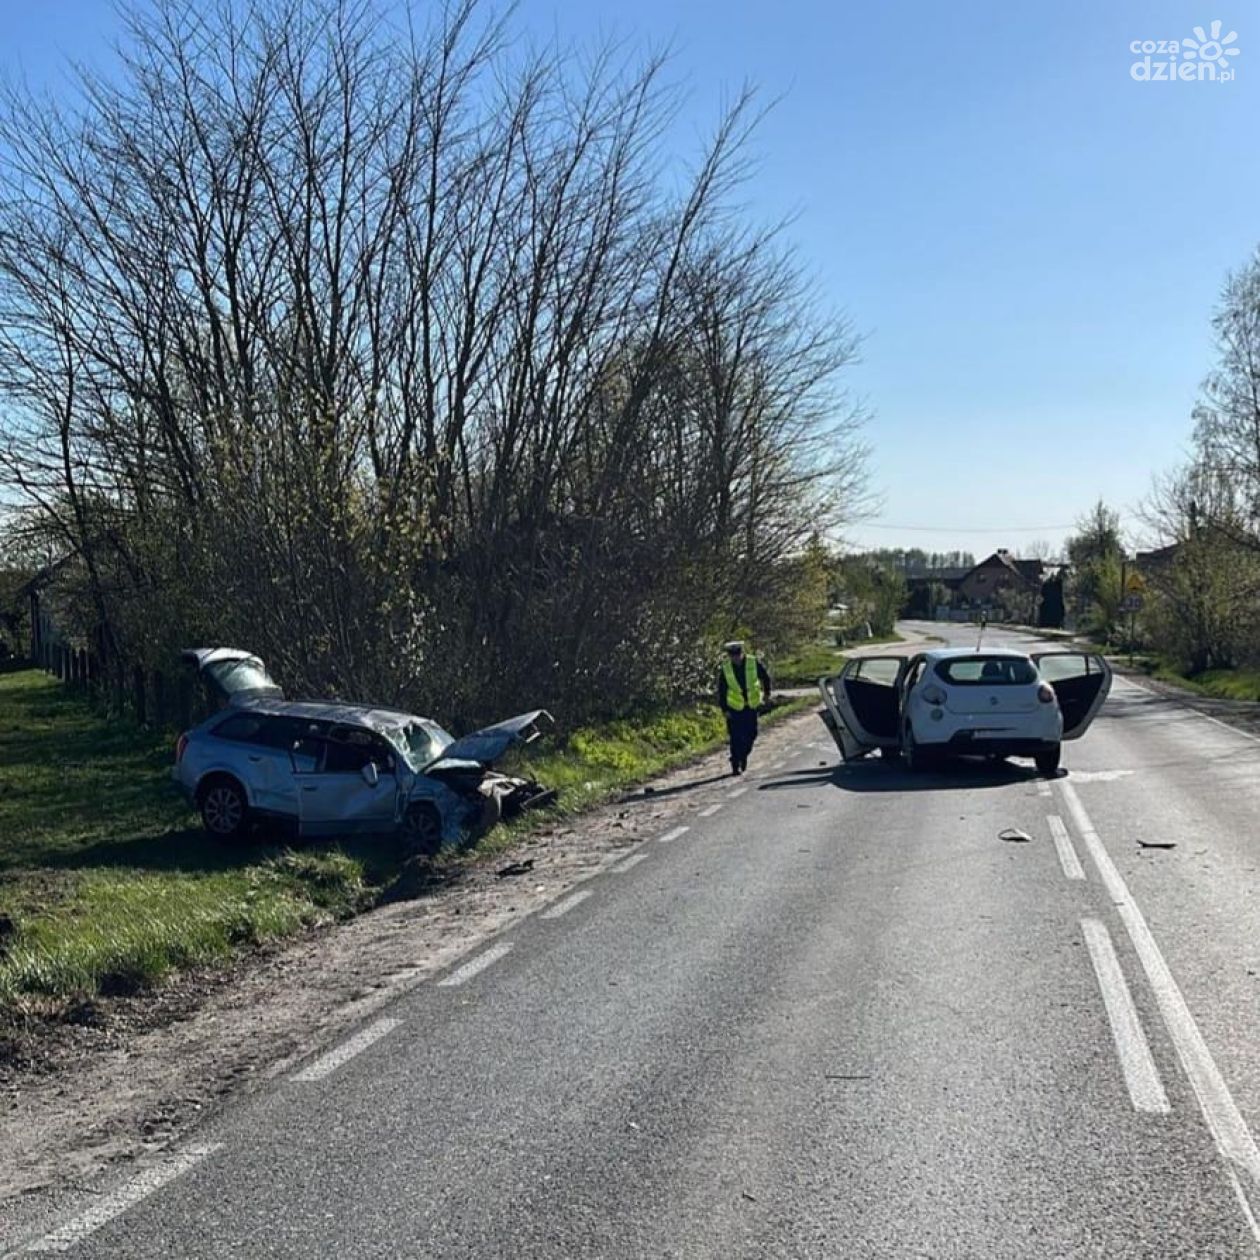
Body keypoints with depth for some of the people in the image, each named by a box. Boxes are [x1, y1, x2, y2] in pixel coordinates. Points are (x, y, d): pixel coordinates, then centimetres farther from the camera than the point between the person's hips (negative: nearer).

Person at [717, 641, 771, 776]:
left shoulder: (753, 662, -12)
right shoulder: (725, 668, -12)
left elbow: (765, 676, 7)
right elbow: (721, 690, -5)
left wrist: (766, 692, 8)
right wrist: (724, 709, -9)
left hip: (751, 705, 2)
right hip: (734, 707, -1)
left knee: (751, 734, 4)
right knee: (736, 738, -5)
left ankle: (744, 755, 30)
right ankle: (735, 766, 5)